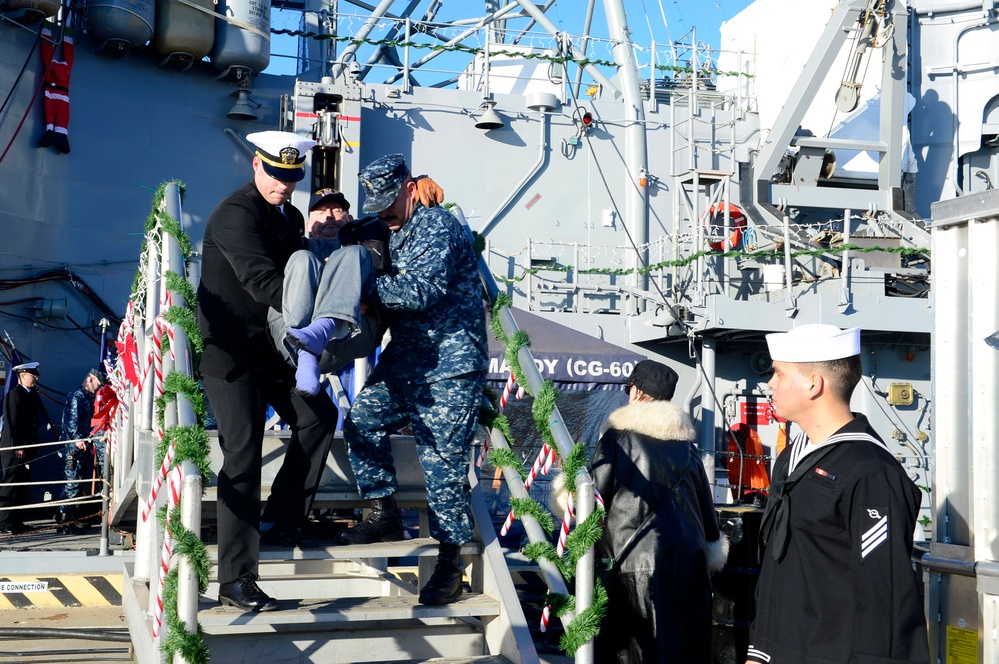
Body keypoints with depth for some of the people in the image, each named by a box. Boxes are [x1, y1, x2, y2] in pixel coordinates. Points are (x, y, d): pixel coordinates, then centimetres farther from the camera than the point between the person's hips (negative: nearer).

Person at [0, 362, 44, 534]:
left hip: (27, 447, 9)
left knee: (21, 486, 10)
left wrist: (34, 444, 14)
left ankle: (15, 521, 16)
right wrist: (18, 447, -19)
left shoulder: (32, 394, 15)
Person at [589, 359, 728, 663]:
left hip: (635, 563, -6)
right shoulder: (686, 443, 11)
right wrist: (711, 548, 29)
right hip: (688, 560, 6)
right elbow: (706, 504, 17)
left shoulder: (617, 436, -6)